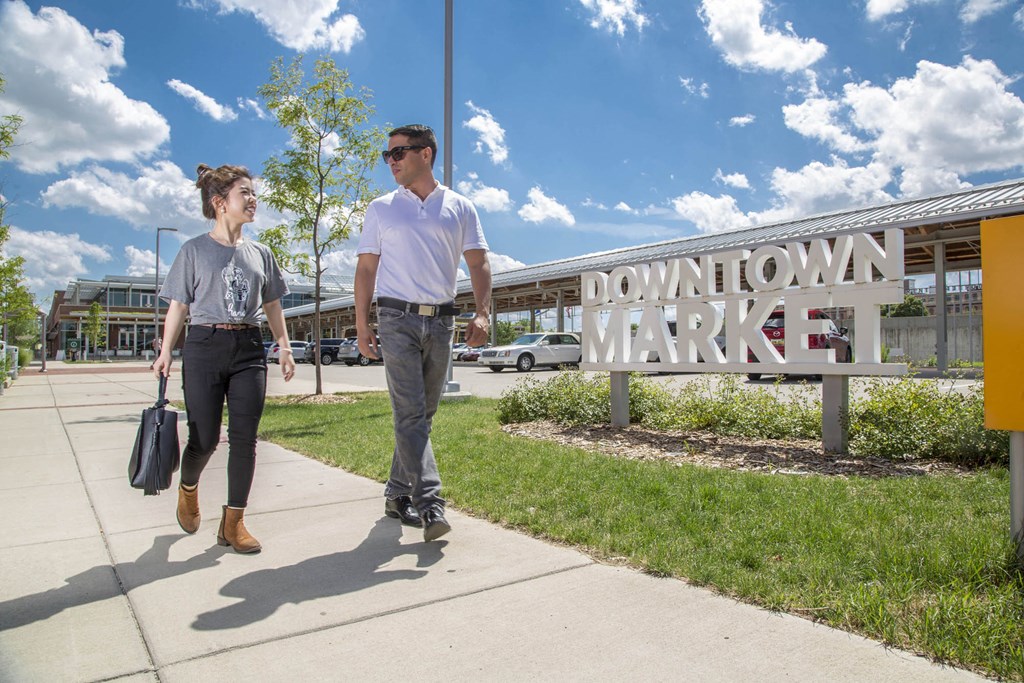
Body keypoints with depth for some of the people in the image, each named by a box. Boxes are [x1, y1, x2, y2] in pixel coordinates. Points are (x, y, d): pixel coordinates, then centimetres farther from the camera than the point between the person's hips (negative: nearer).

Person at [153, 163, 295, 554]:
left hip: (248, 349, 3)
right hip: (204, 347, -3)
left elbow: (272, 305, 16)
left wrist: (284, 347, 8)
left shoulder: (259, 253, 13)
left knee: (244, 438, -2)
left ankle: (233, 522, 7)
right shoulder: (195, 250, 3)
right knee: (204, 439, 0)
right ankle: (188, 487, 34)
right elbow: (178, 306, 2)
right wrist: (166, 352, -5)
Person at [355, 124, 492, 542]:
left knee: (422, 413, 8)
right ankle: (429, 503, -14)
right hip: (398, 318, -2)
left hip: (441, 320, 2)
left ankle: (398, 494, 22)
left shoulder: (460, 208, 10)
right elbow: (366, 268, 8)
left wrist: (482, 312, -11)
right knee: (410, 413, -12)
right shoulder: (381, 209, 10)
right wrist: (362, 324, -1)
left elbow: (478, 262, 5)